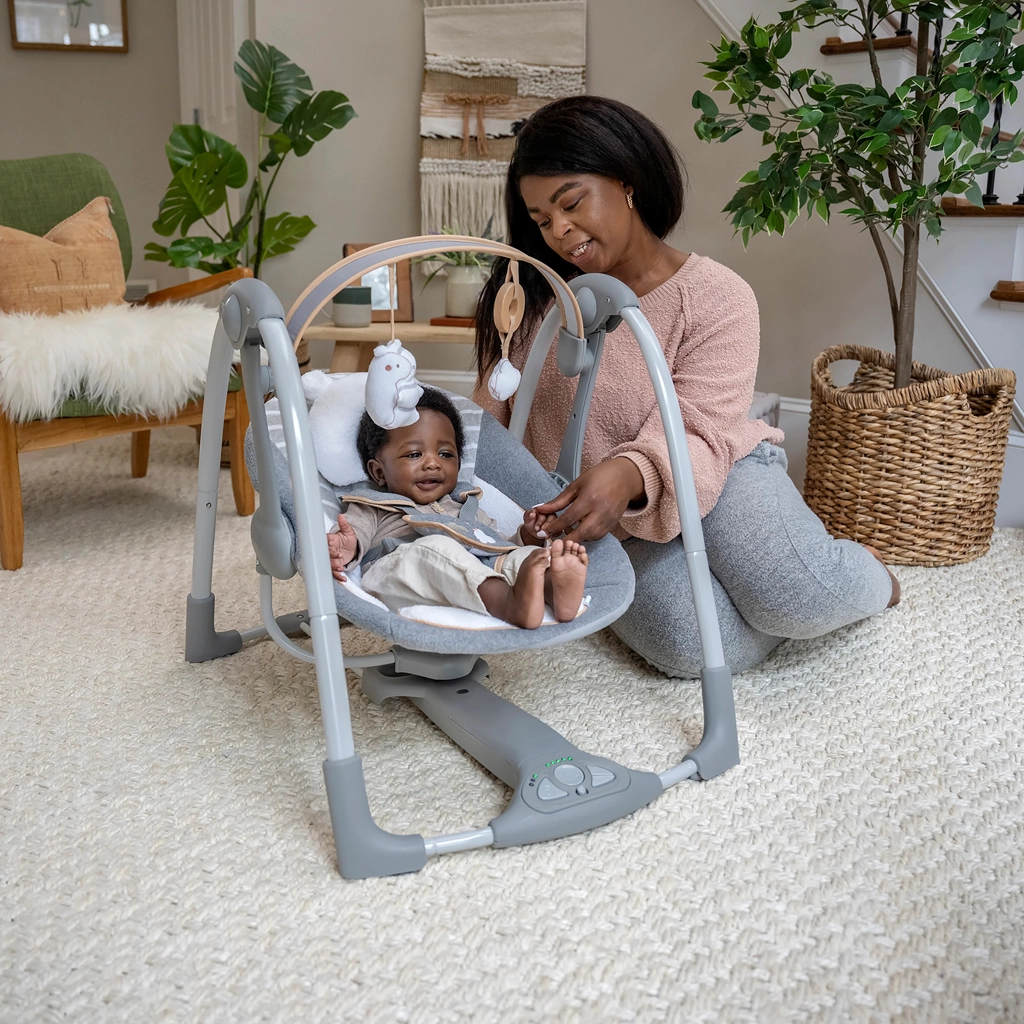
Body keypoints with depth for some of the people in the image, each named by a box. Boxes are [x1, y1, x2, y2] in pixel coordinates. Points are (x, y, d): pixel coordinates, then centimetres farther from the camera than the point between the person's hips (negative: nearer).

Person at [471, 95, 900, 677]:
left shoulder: (717, 298, -11)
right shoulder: (536, 292, 4)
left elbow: (695, 438, -22)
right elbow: (492, 414, 6)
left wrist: (630, 474, -44)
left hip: (715, 475, -2)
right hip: (613, 523, 2)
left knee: (791, 597, -32)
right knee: (696, 647, -29)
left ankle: (862, 572, 6)